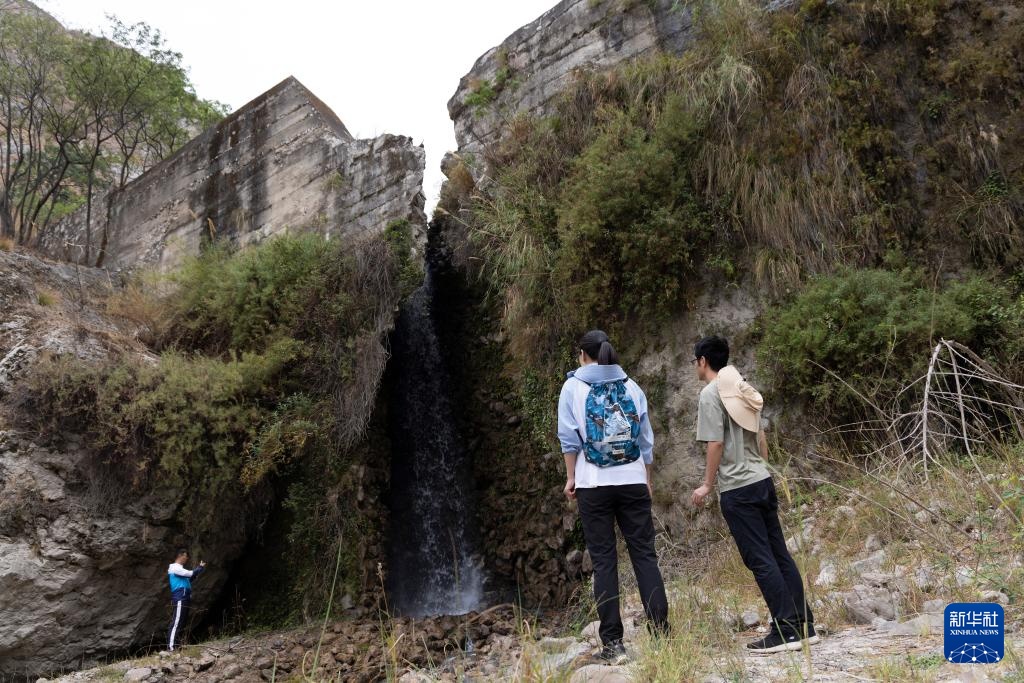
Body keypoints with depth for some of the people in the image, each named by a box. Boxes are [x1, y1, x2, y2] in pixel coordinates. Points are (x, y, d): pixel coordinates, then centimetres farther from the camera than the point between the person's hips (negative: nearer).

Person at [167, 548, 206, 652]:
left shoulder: (179, 568, 22)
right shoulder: (175, 567, -9)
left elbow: (189, 578, 23)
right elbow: (190, 573, -16)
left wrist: (199, 569, 15)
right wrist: (200, 568, -1)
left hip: (184, 599, 10)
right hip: (180, 599, -10)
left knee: (182, 624, 10)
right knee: (176, 623, -15)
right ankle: (170, 647, -19)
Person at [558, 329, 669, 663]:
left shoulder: (573, 386, 1)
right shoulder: (631, 386, 10)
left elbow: (570, 437, -4)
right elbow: (646, 437, 12)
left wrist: (570, 477, 5)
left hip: (593, 485, -2)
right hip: (633, 481, 2)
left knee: (604, 561, 2)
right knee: (645, 555, 6)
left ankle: (613, 642, 3)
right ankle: (661, 631, 2)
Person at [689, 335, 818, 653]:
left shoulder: (711, 394, -10)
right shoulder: (743, 390, 14)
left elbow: (716, 443, -15)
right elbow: (761, 437, 17)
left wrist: (707, 485, -7)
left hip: (737, 489, -8)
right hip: (763, 481, 8)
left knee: (761, 560, -3)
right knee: (780, 554, 11)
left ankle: (785, 631, 1)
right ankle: (804, 626, 16)